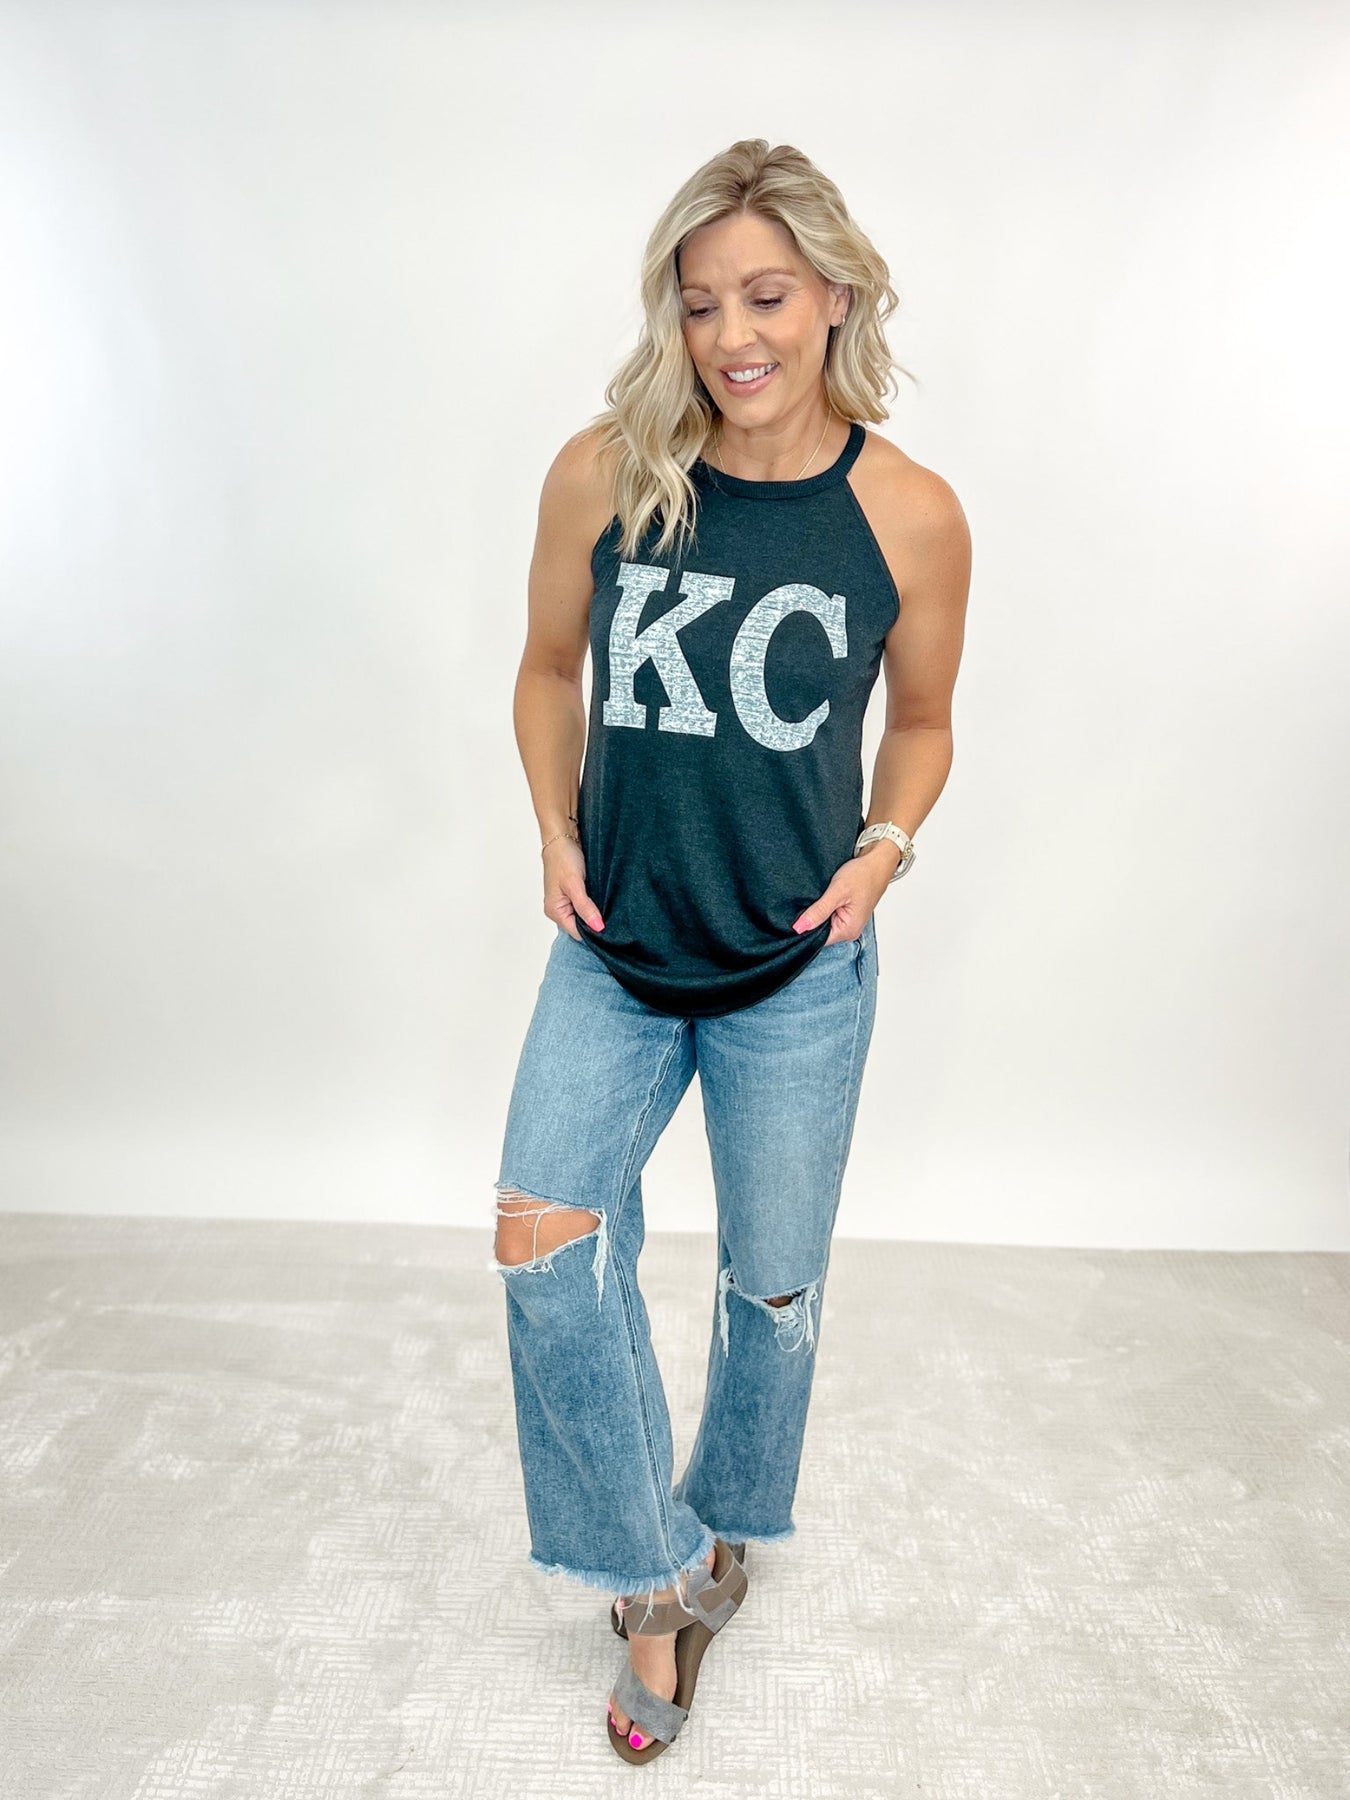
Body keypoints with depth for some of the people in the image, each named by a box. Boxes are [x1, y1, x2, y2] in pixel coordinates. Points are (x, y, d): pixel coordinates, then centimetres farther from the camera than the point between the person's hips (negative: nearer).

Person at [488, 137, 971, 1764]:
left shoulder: (910, 515, -8)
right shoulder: (602, 475, -6)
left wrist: (885, 845, -10)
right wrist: (557, 831, -5)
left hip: (798, 975, -1)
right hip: (614, 955, 1)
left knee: (774, 1282, 12)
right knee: (541, 1235, -12)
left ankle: (718, 1531, 44)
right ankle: (665, 1569, 14)